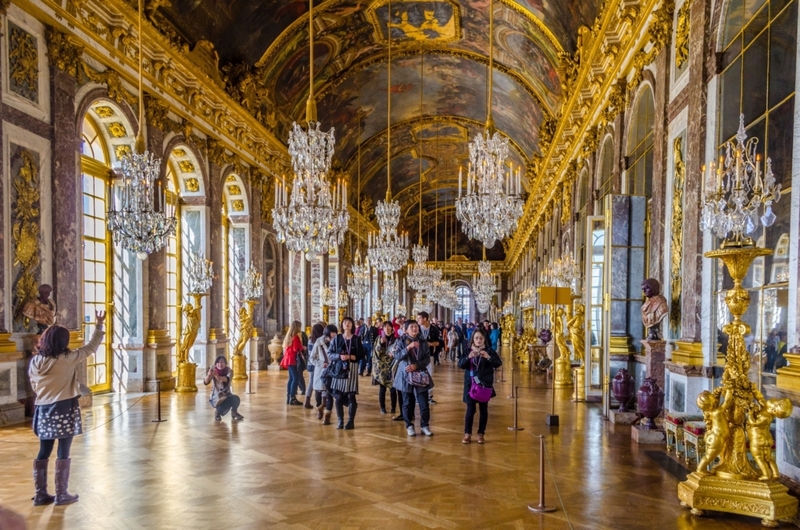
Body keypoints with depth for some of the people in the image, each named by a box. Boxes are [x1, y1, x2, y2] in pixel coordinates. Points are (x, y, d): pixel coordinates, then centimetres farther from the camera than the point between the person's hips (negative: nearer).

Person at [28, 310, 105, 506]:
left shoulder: (35, 362, 0)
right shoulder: (67, 359, -14)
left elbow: (34, 385, 10)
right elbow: (91, 347, -6)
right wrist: (99, 325, 4)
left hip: (43, 410, 5)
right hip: (64, 410, -5)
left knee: (43, 452, 13)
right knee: (63, 453, 3)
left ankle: (40, 494, 19)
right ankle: (61, 494, 9)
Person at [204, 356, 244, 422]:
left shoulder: (229, 371, -10)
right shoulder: (213, 370, -10)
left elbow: (227, 379, -33)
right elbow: (205, 382, -23)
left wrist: (218, 377, -52)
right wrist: (209, 375, -44)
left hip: (227, 394, 2)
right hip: (216, 395, -1)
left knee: (236, 399, -30)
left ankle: (234, 413, 6)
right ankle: (218, 413, 3)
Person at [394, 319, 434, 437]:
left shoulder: (423, 342, 3)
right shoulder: (402, 341, -1)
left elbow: (427, 359, -2)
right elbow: (397, 356, -14)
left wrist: (416, 366, -16)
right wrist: (409, 347, -25)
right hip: (406, 375, -1)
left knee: (424, 403, 1)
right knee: (407, 403, 6)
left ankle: (425, 425, 14)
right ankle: (409, 426, 18)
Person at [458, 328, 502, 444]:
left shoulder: (489, 351, -2)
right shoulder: (468, 351, 2)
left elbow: (499, 363, -13)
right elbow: (460, 365, -7)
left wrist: (488, 357, -30)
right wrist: (468, 357, -26)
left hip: (485, 384, 0)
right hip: (470, 384, 0)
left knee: (483, 410, 7)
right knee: (470, 409, 2)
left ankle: (481, 434, 18)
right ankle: (467, 434, 13)